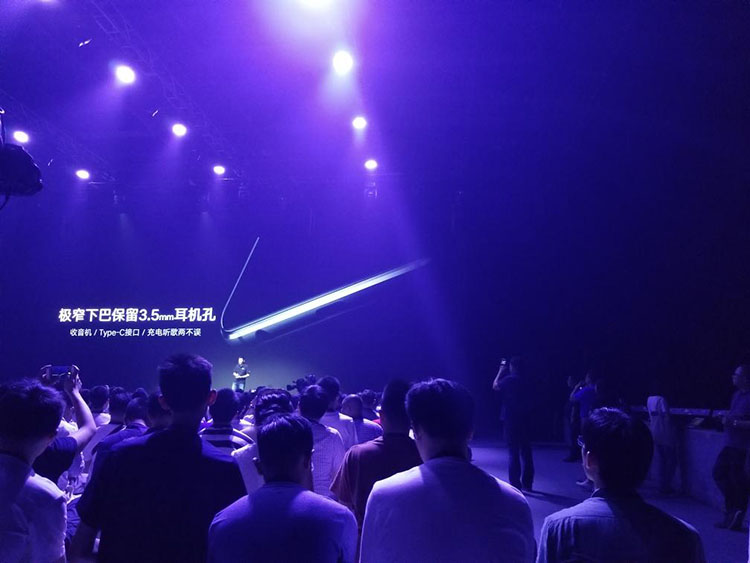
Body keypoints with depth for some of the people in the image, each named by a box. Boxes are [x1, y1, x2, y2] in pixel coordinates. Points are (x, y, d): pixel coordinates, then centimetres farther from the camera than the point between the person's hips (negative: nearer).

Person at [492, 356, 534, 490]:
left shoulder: (508, 379, -10)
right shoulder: (525, 381, 9)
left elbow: (495, 386, 5)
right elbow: (529, 402, 16)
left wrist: (501, 370, 9)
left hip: (511, 420, -6)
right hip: (524, 419, 6)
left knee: (513, 452, -3)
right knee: (526, 452, 10)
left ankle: (515, 484, -3)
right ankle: (527, 483, 15)